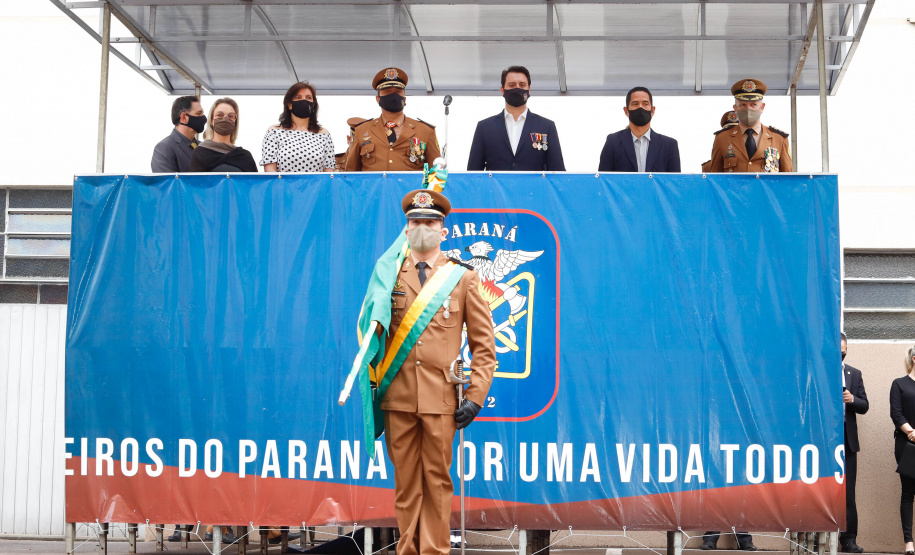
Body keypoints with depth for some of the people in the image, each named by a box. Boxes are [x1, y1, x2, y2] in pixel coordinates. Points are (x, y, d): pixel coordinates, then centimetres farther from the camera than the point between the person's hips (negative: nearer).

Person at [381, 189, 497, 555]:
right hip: (398, 397, 2)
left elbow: (484, 344, 5)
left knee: (437, 480, 3)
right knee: (405, 481, 7)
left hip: (441, 398, -2)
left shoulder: (464, 277, 6)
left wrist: (475, 397, -4)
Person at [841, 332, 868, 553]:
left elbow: (864, 406, 8)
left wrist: (852, 399, -11)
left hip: (847, 439, 3)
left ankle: (848, 538, 7)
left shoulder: (854, 374, 12)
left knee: (847, 492, 3)